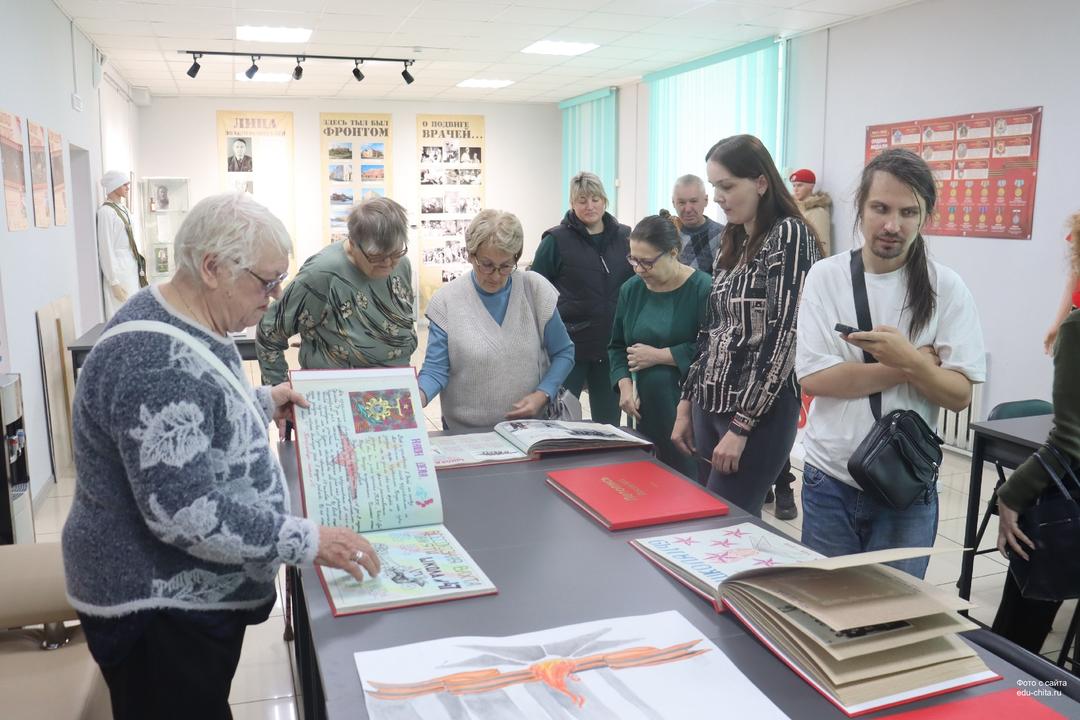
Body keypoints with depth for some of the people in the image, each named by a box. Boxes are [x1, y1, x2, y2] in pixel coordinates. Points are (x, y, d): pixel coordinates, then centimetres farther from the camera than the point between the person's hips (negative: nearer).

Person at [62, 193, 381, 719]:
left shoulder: (187, 323, 3)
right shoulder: (159, 361, -29)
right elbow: (183, 512, -31)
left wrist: (263, 403, 9)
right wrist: (308, 542, -27)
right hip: (160, 607, -10)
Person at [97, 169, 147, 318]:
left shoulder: (123, 208, 11)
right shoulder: (106, 211, -13)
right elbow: (106, 248, -16)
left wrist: (139, 266, 14)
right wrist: (114, 282, -18)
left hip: (131, 267, 8)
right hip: (118, 268, -8)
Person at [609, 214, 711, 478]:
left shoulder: (703, 288, -11)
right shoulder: (631, 289, 8)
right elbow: (617, 345, 13)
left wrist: (658, 355, -13)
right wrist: (625, 386, -3)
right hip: (646, 407, 5)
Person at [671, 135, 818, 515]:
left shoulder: (789, 235, -10)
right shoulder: (731, 242, 13)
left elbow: (784, 336, -17)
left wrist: (741, 423, -18)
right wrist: (687, 402, 12)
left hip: (759, 412, -7)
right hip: (711, 404, 8)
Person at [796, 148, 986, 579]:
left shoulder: (946, 289, -5)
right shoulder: (825, 277, -5)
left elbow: (960, 396, -7)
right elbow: (813, 378, -12)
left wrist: (909, 360, -26)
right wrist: (915, 367, -14)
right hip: (829, 482, 1)